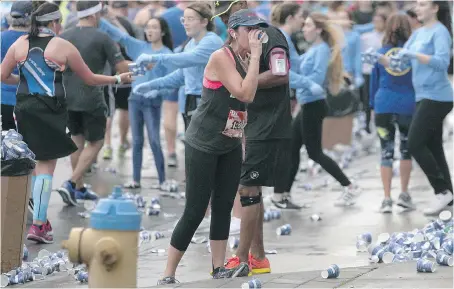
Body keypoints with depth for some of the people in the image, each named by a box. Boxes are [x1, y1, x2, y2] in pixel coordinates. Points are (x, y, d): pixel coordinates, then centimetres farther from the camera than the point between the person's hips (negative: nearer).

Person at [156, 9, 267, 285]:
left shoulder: (244, 60, 6)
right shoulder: (220, 57, -17)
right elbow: (244, 94, -26)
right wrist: (255, 55, -23)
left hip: (231, 146, 8)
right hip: (203, 145, -8)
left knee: (224, 207, 8)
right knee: (195, 211, -8)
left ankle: (219, 269, 15)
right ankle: (168, 275, -1)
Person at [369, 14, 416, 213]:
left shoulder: (380, 53, 4)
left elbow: (374, 81, 10)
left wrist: (373, 106, 20)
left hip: (384, 105, 1)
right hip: (408, 105, -1)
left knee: (386, 152, 3)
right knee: (406, 150, 15)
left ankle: (387, 199, -1)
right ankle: (404, 194, 11)